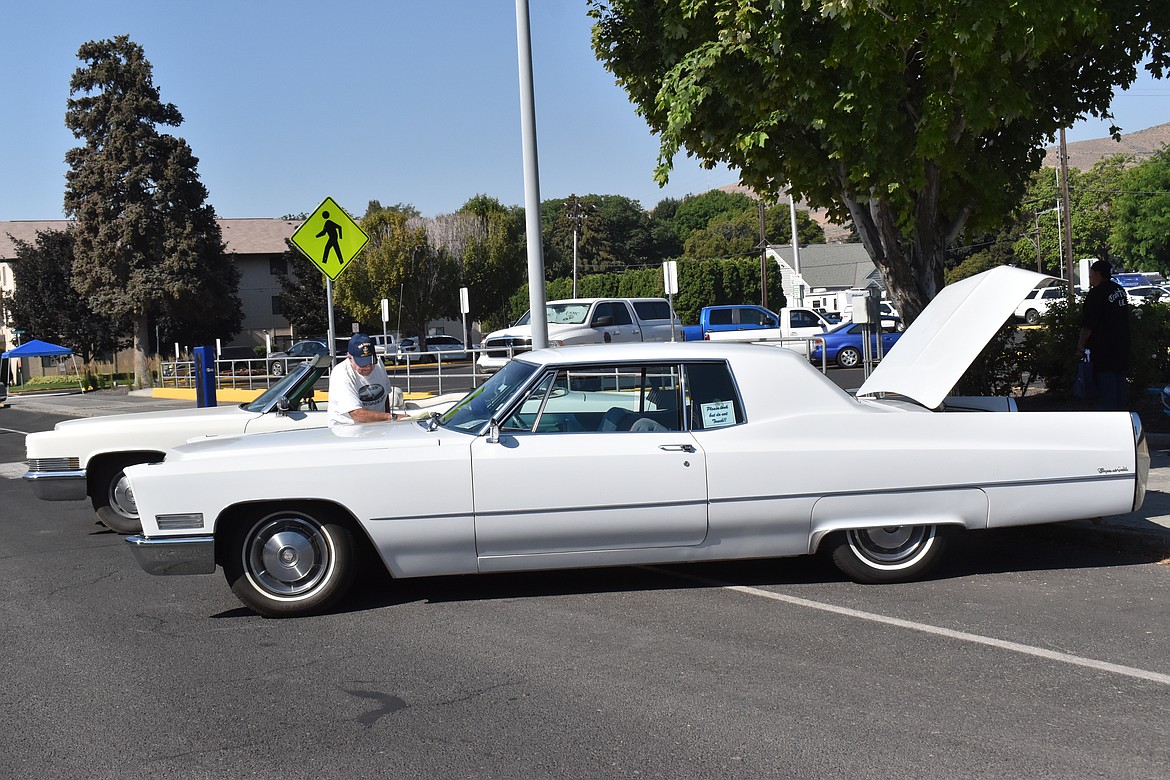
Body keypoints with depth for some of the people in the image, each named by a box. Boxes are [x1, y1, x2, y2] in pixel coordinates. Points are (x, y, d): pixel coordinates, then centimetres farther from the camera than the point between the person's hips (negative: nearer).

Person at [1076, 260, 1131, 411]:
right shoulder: (1120, 289, 10)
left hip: (1104, 348, -8)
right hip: (1122, 347, 8)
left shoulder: (1096, 294, -16)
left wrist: (1080, 347, -12)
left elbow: (1088, 326, -18)